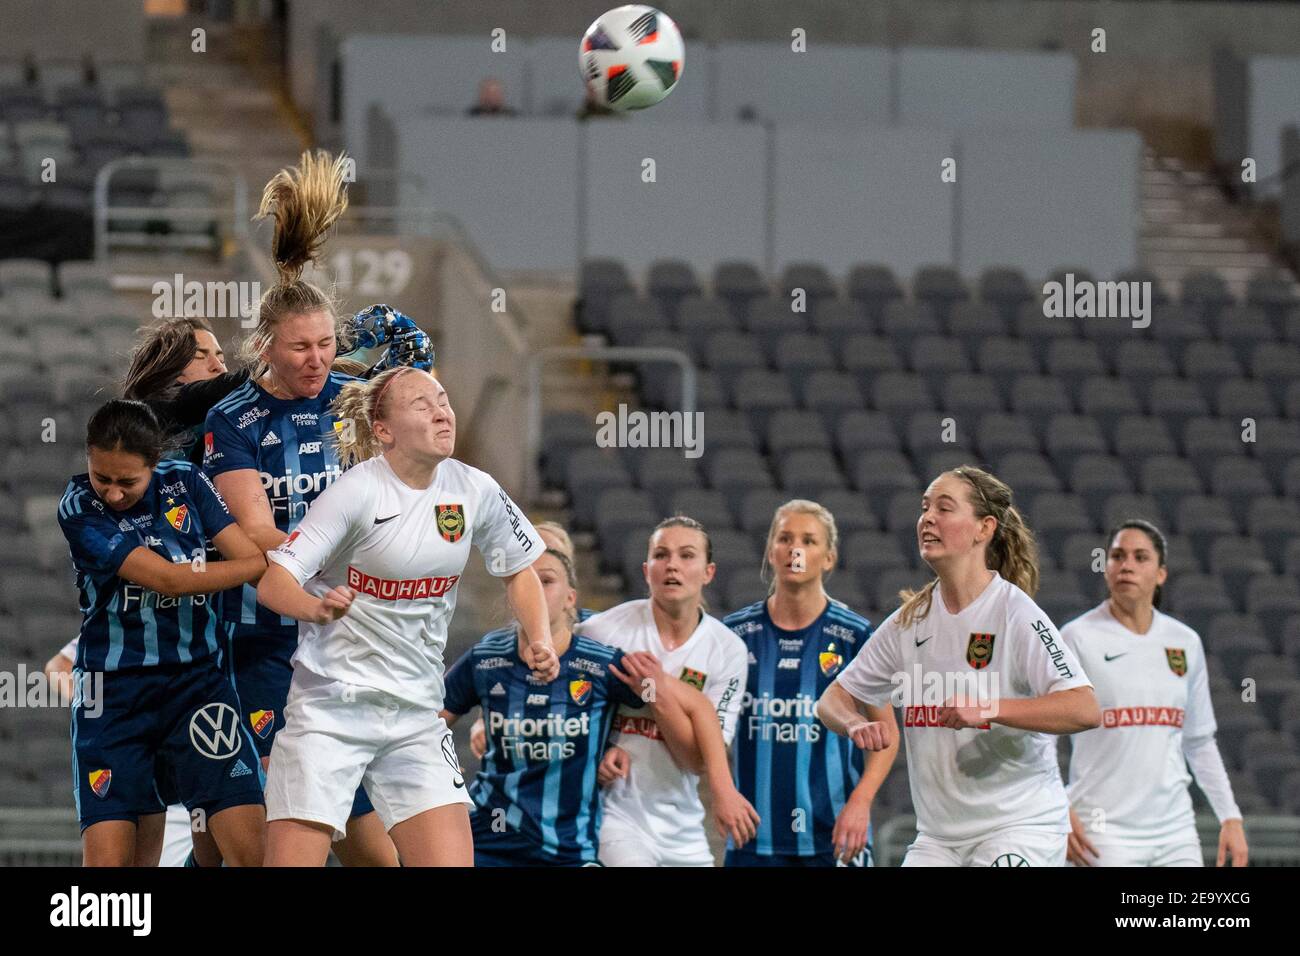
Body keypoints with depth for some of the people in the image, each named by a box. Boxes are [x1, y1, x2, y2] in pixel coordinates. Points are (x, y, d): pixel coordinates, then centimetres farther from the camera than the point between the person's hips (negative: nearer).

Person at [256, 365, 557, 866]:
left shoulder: (475, 491, 0)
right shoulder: (357, 491, -13)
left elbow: (518, 571, 18)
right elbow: (273, 583, -20)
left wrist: (539, 639, 0)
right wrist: (318, 607, -41)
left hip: (416, 714, 4)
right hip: (330, 706, -4)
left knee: (452, 862, -11)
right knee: (293, 862, -10)